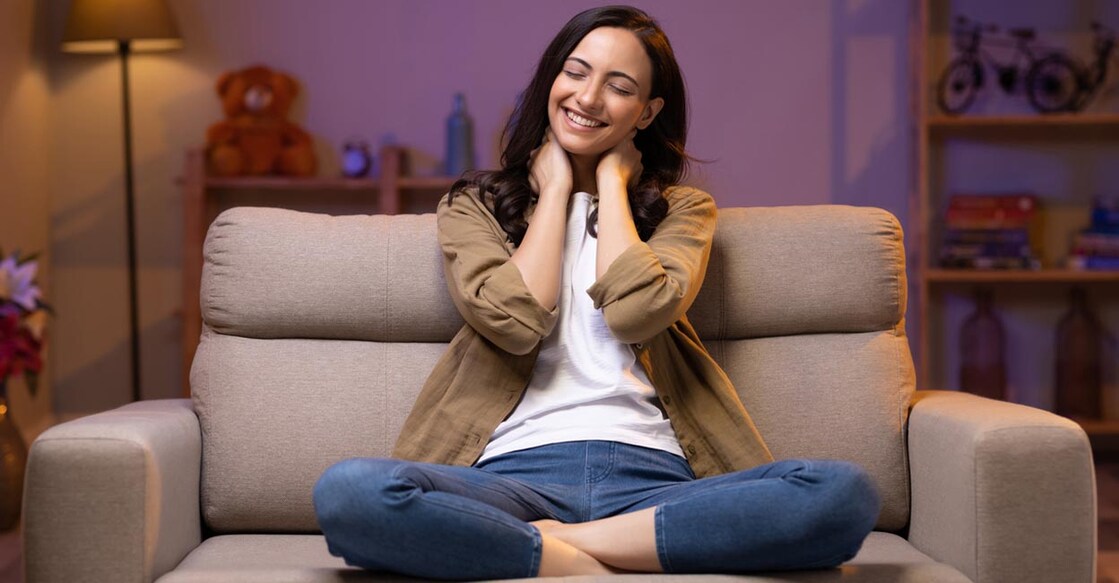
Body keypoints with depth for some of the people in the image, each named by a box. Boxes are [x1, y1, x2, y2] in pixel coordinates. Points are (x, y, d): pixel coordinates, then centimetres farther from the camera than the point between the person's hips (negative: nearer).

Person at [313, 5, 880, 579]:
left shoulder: (682, 208, 19)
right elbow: (514, 320, -3)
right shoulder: (473, 204, 18)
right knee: (346, 490, -33)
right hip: (518, 472, -1)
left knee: (846, 492, -29)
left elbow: (636, 313, -4)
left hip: (651, 472, 2)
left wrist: (612, 182, 10)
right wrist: (555, 188, 10)